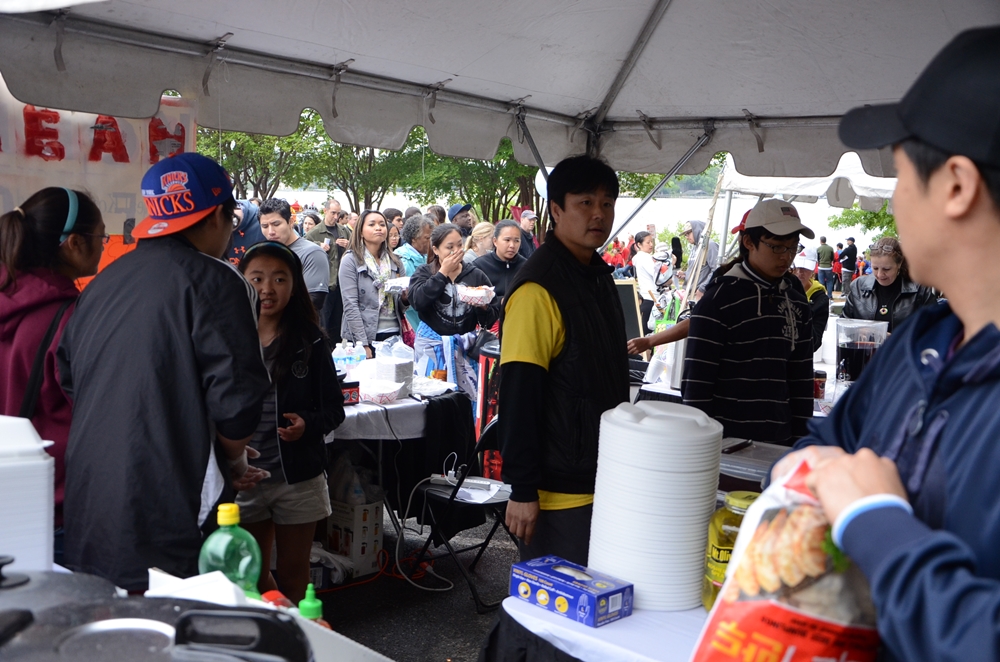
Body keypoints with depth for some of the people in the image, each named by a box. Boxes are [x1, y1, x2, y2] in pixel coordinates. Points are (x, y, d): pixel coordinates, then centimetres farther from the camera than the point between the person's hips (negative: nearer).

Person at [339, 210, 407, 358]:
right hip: (366, 337, -4)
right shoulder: (350, 260, -4)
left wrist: (405, 298, -6)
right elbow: (350, 305, -11)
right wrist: (362, 344, -17)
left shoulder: (395, 262, 11)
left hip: (394, 335, 4)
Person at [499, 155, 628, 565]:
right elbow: (518, 396, -20)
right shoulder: (538, 289, -19)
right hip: (559, 491, -9)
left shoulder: (599, 275, 10)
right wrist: (522, 490, -20)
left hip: (601, 481, 9)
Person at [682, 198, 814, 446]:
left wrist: (800, 440, 10)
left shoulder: (796, 303, 8)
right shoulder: (719, 300, -10)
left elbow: (802, 380, 14)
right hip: (726, 443, -5)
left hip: (778, 443, 5)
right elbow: (696, 384, -11)